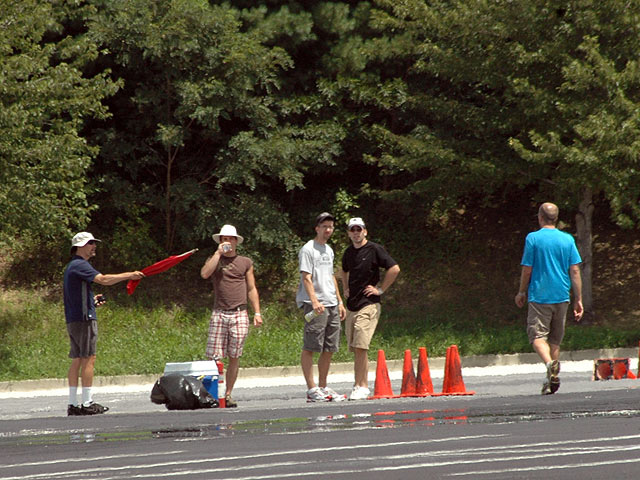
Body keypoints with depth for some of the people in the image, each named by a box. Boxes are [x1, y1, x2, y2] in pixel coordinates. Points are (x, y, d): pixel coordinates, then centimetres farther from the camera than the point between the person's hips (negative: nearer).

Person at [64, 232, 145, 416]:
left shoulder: (71, 266, 20)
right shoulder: (80, 265, -12)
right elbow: (103, 279, -24)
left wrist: (92, 300, 16)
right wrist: (128, 275, -19)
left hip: (73, 320, 10)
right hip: (84, 318, -10)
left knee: (77, 360, 9)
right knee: (88, 359, -9)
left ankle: (73, 404, 7)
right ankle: (87, 404, -11)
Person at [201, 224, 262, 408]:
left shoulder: (245, 262, 15)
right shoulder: (214, 260, 11)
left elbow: (251, 289, 16)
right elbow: (205, 273, -10)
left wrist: (257, 312, 8)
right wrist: (219, 252, -7)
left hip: (239, 315, 1)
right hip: (219, 314, -1)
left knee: (234, 357, 1)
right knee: (213, 357, -8)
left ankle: (228, 394, 7)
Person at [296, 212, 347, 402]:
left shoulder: (329, 251, 21)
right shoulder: (308, 250, -5)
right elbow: (306, 278, -13)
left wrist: (340, 302, 23)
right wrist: (314, 301, -24)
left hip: (331, 305, 9)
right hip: (315, 305, -9)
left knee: (329, 349, 8)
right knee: (310, 347, -8)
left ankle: (323, 387, 15)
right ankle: (312, 390, -12)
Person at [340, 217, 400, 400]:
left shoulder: (374, 250, -6)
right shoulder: (348, 253, 15)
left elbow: (394, 269, -11)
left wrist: (381, 290, -9)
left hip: (368, 305, -7)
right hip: (351, 306, 7)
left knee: (360, 347, -15)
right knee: (355, 348, 7)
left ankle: (360, 387, -14)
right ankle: (363, 386, 15)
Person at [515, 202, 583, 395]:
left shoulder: (533, 238, -5)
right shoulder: (568, 240, 3)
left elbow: (527, 270, -3)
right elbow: (575, 271, 1)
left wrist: (522, 293, 12)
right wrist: (578, 299, 5)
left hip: (539, 295, -4)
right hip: (561, 297, 4)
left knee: (538, 336, -6)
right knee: (555, 339, 15)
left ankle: (550, 364, -33)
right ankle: (553, 379, 18)